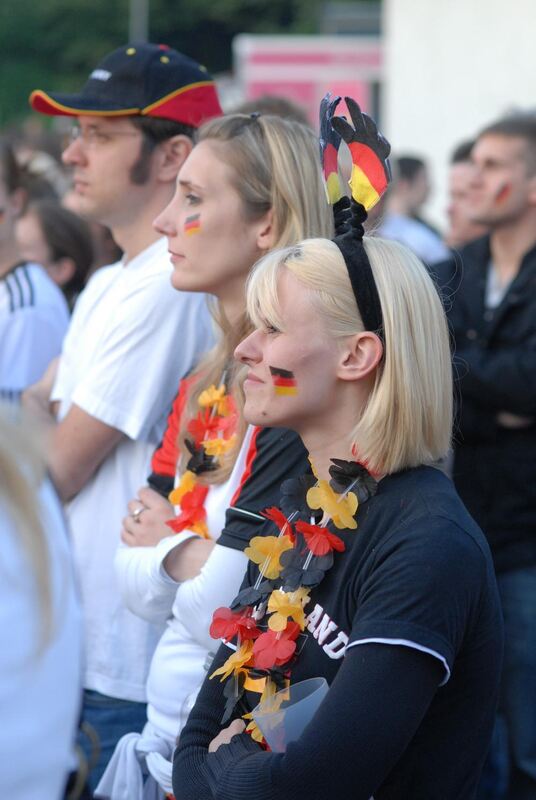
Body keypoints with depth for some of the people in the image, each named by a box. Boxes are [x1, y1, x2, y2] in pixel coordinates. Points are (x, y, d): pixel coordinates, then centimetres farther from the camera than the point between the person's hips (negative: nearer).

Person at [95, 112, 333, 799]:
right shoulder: (203, 388, 9)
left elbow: (220, 612, -21)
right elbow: (141, 589, 6)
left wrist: (171, 547, -3)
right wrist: (191, 553, -12)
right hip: (166, 737, 7)